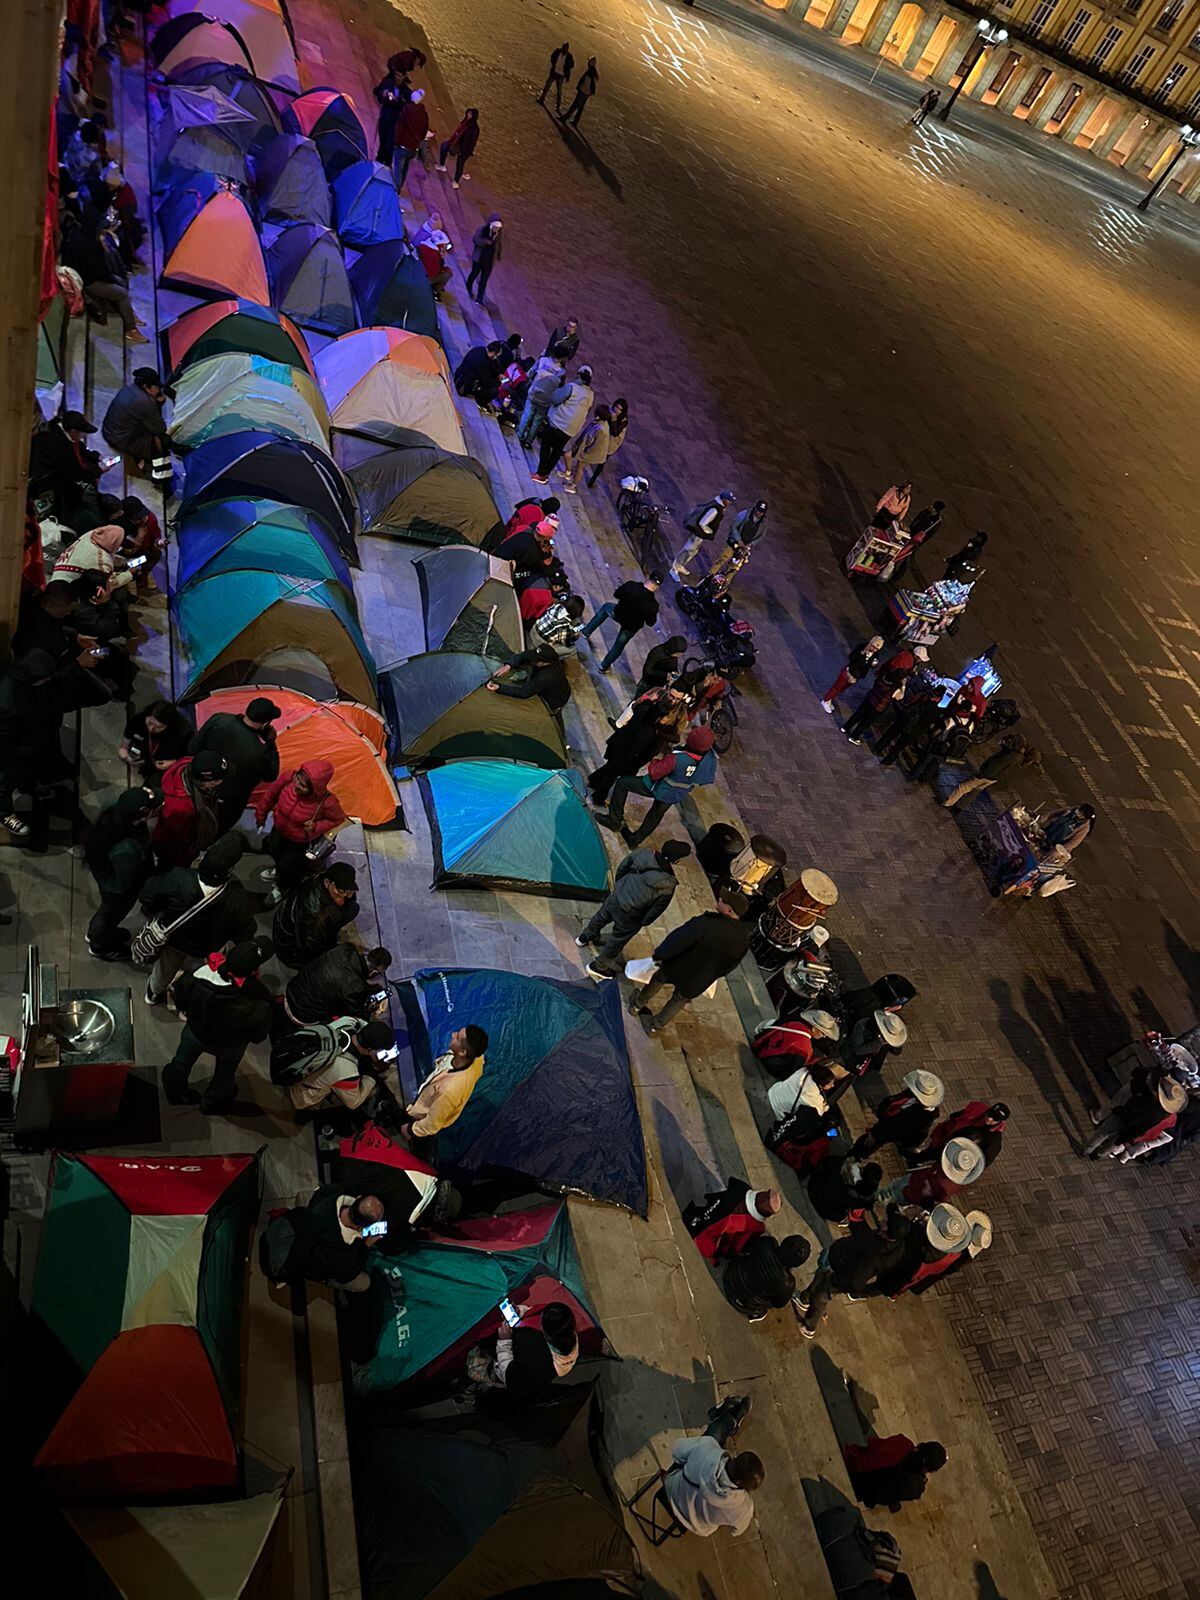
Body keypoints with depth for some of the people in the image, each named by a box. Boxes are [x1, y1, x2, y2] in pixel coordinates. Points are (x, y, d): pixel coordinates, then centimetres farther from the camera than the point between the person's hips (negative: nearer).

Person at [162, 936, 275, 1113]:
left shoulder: (199, 976, -38)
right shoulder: (259, 1005, -42)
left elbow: (179, 996, -16)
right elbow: (258, 1036, -21)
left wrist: (185, 1010, 7)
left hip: (196, 1032, 2)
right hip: (231, 1045, -1)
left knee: (183, 1061, 35)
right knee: (225, 1073, 33)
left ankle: (175, 1092, 64)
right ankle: (212, 1103, 60)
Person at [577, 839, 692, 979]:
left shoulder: (643, 854, -20)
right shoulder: (667, 887, -32)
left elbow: (621, 868, -2)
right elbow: (656, 910, -17)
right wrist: (644, 922, 4)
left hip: (615, 898, 6)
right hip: (629, 915, -5)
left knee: (600, 918, 36)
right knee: (616, 942, 22)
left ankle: (584, 938, 64)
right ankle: (597, 967, 44)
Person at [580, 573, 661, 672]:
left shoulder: (630, 585, -29)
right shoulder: (652, 605, -32)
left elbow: (616, 595, -9)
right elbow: (650, 623, -15)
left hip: (617, 615, 1)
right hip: (631, 627, -1)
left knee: (606, 606, 35)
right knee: (619, 645, 27)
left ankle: (587, 631, 40)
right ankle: (604, 666, 46)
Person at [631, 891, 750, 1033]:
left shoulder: (706, 923, -36)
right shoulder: (744, 939, -18)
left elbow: (677, 941, -29)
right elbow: (729, 966, -1)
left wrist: (658, 955, -13)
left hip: (676, 969, -3)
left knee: (657, 980, 29)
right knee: (679, 1000, 30)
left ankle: (638, 1005, 50)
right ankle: (657, 1026, 45)